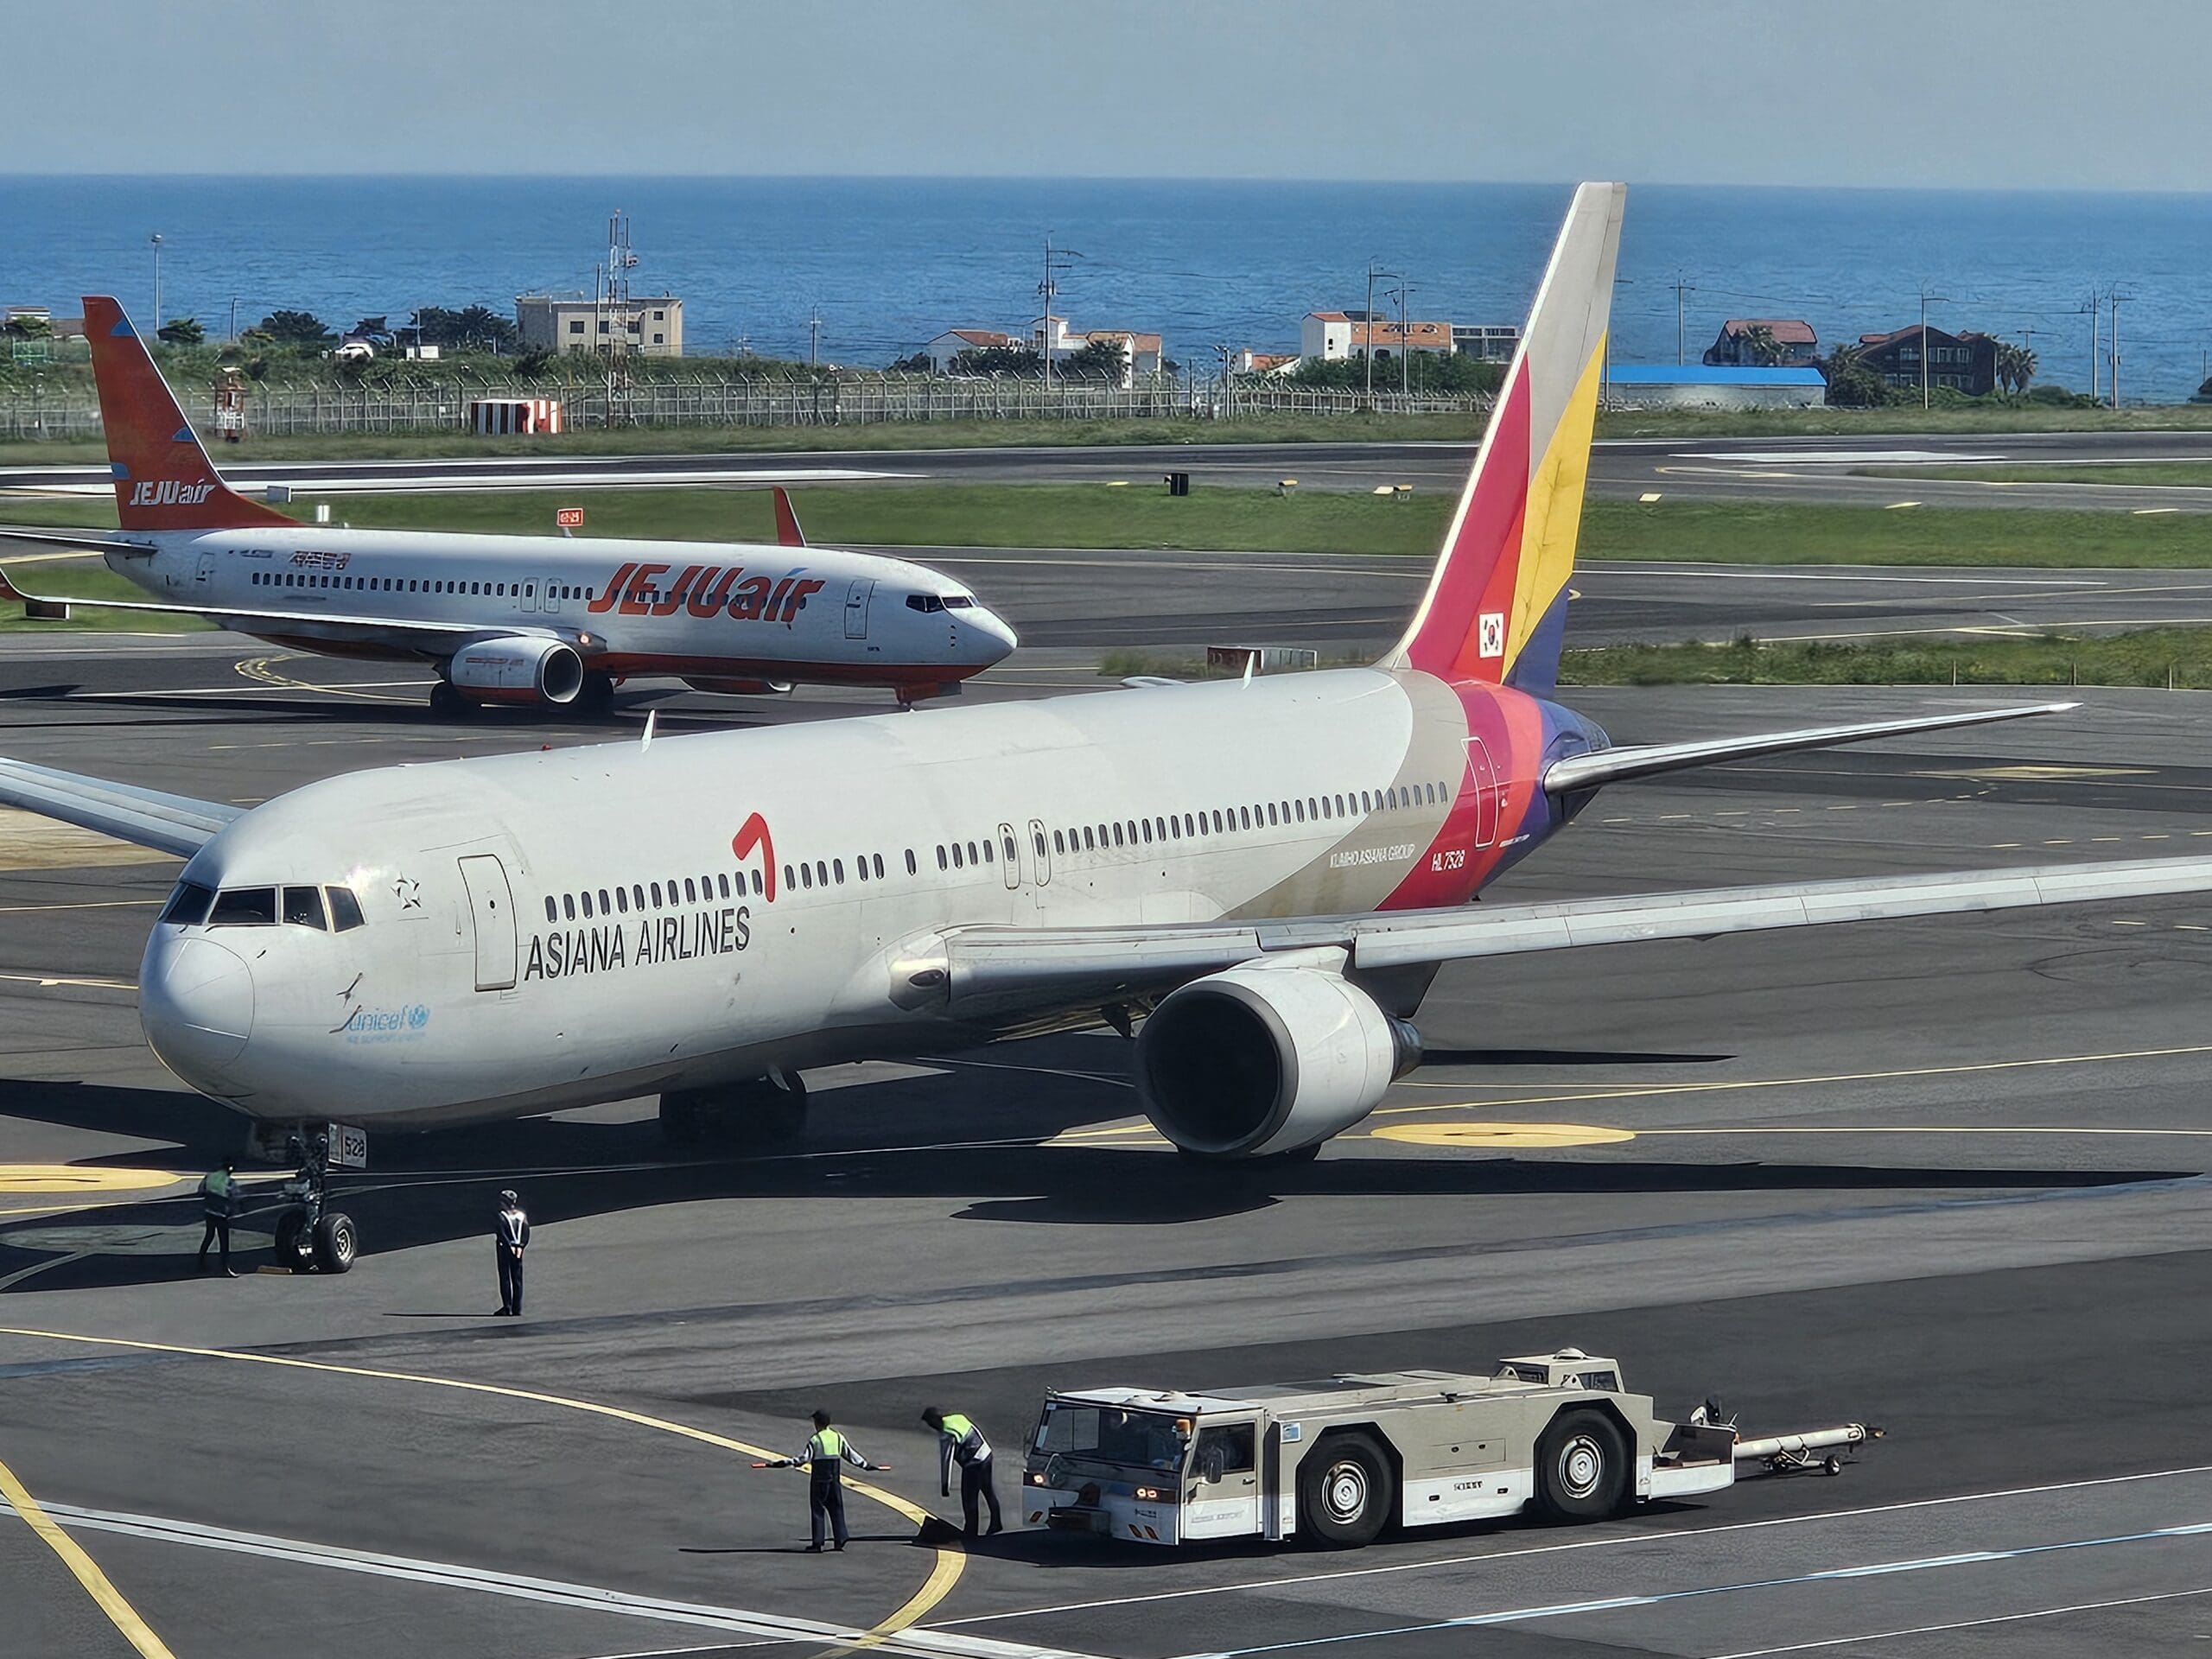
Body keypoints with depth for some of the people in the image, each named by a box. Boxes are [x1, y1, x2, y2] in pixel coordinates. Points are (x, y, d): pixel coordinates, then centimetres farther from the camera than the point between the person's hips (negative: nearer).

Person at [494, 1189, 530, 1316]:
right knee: (517, 1279, 8)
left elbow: (501, 1234, -17)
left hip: (505, 1250, -5)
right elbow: (526, 1233, 2)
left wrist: (510, 1247, -15)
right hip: (518, 1251, 5)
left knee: (505, 1278, -2)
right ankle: (517, 1309, 7)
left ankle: (507, 1308, -7)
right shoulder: (521, 1216, 7)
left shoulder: (500, 1217, -8)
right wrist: (520, 1246, -3)